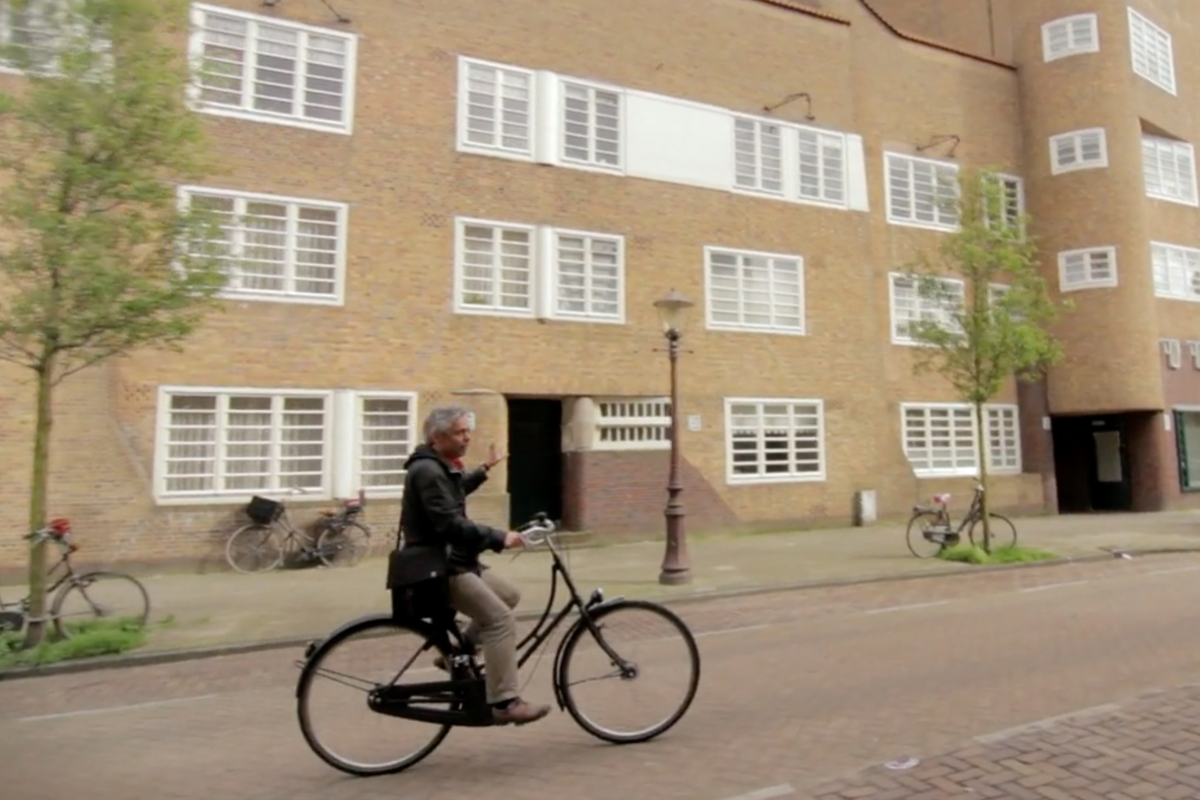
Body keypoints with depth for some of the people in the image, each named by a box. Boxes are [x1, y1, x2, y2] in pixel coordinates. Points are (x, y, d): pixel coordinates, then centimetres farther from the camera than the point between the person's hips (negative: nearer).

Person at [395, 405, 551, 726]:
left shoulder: (440, 467, 14)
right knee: (500, 619, -16)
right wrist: (498, 537, -28)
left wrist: (484, 469, 39)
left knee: (509, 595, 15)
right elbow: (451, 524, -28)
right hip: (438, 566, -10)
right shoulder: (427, 471, -19)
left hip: (453, 559, 10)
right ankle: (504, 703, -14)